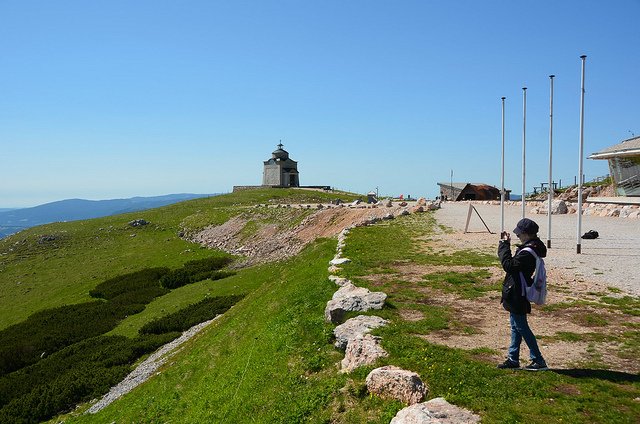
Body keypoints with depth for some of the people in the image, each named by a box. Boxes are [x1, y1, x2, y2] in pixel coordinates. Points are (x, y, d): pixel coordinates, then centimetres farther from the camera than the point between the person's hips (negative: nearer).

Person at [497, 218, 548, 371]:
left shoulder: (528, 252, -25)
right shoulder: (533, 246, 8)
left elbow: (508, 265, -25)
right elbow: (514, 263, 13)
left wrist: (504, 244, -20)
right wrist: (505, 244, 6)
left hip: (517, 296, -11)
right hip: (517, 295, 11)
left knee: (521, 328, 0)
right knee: (516, 327, 16)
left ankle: (538, 361, 9)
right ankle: (513, 359, 26)